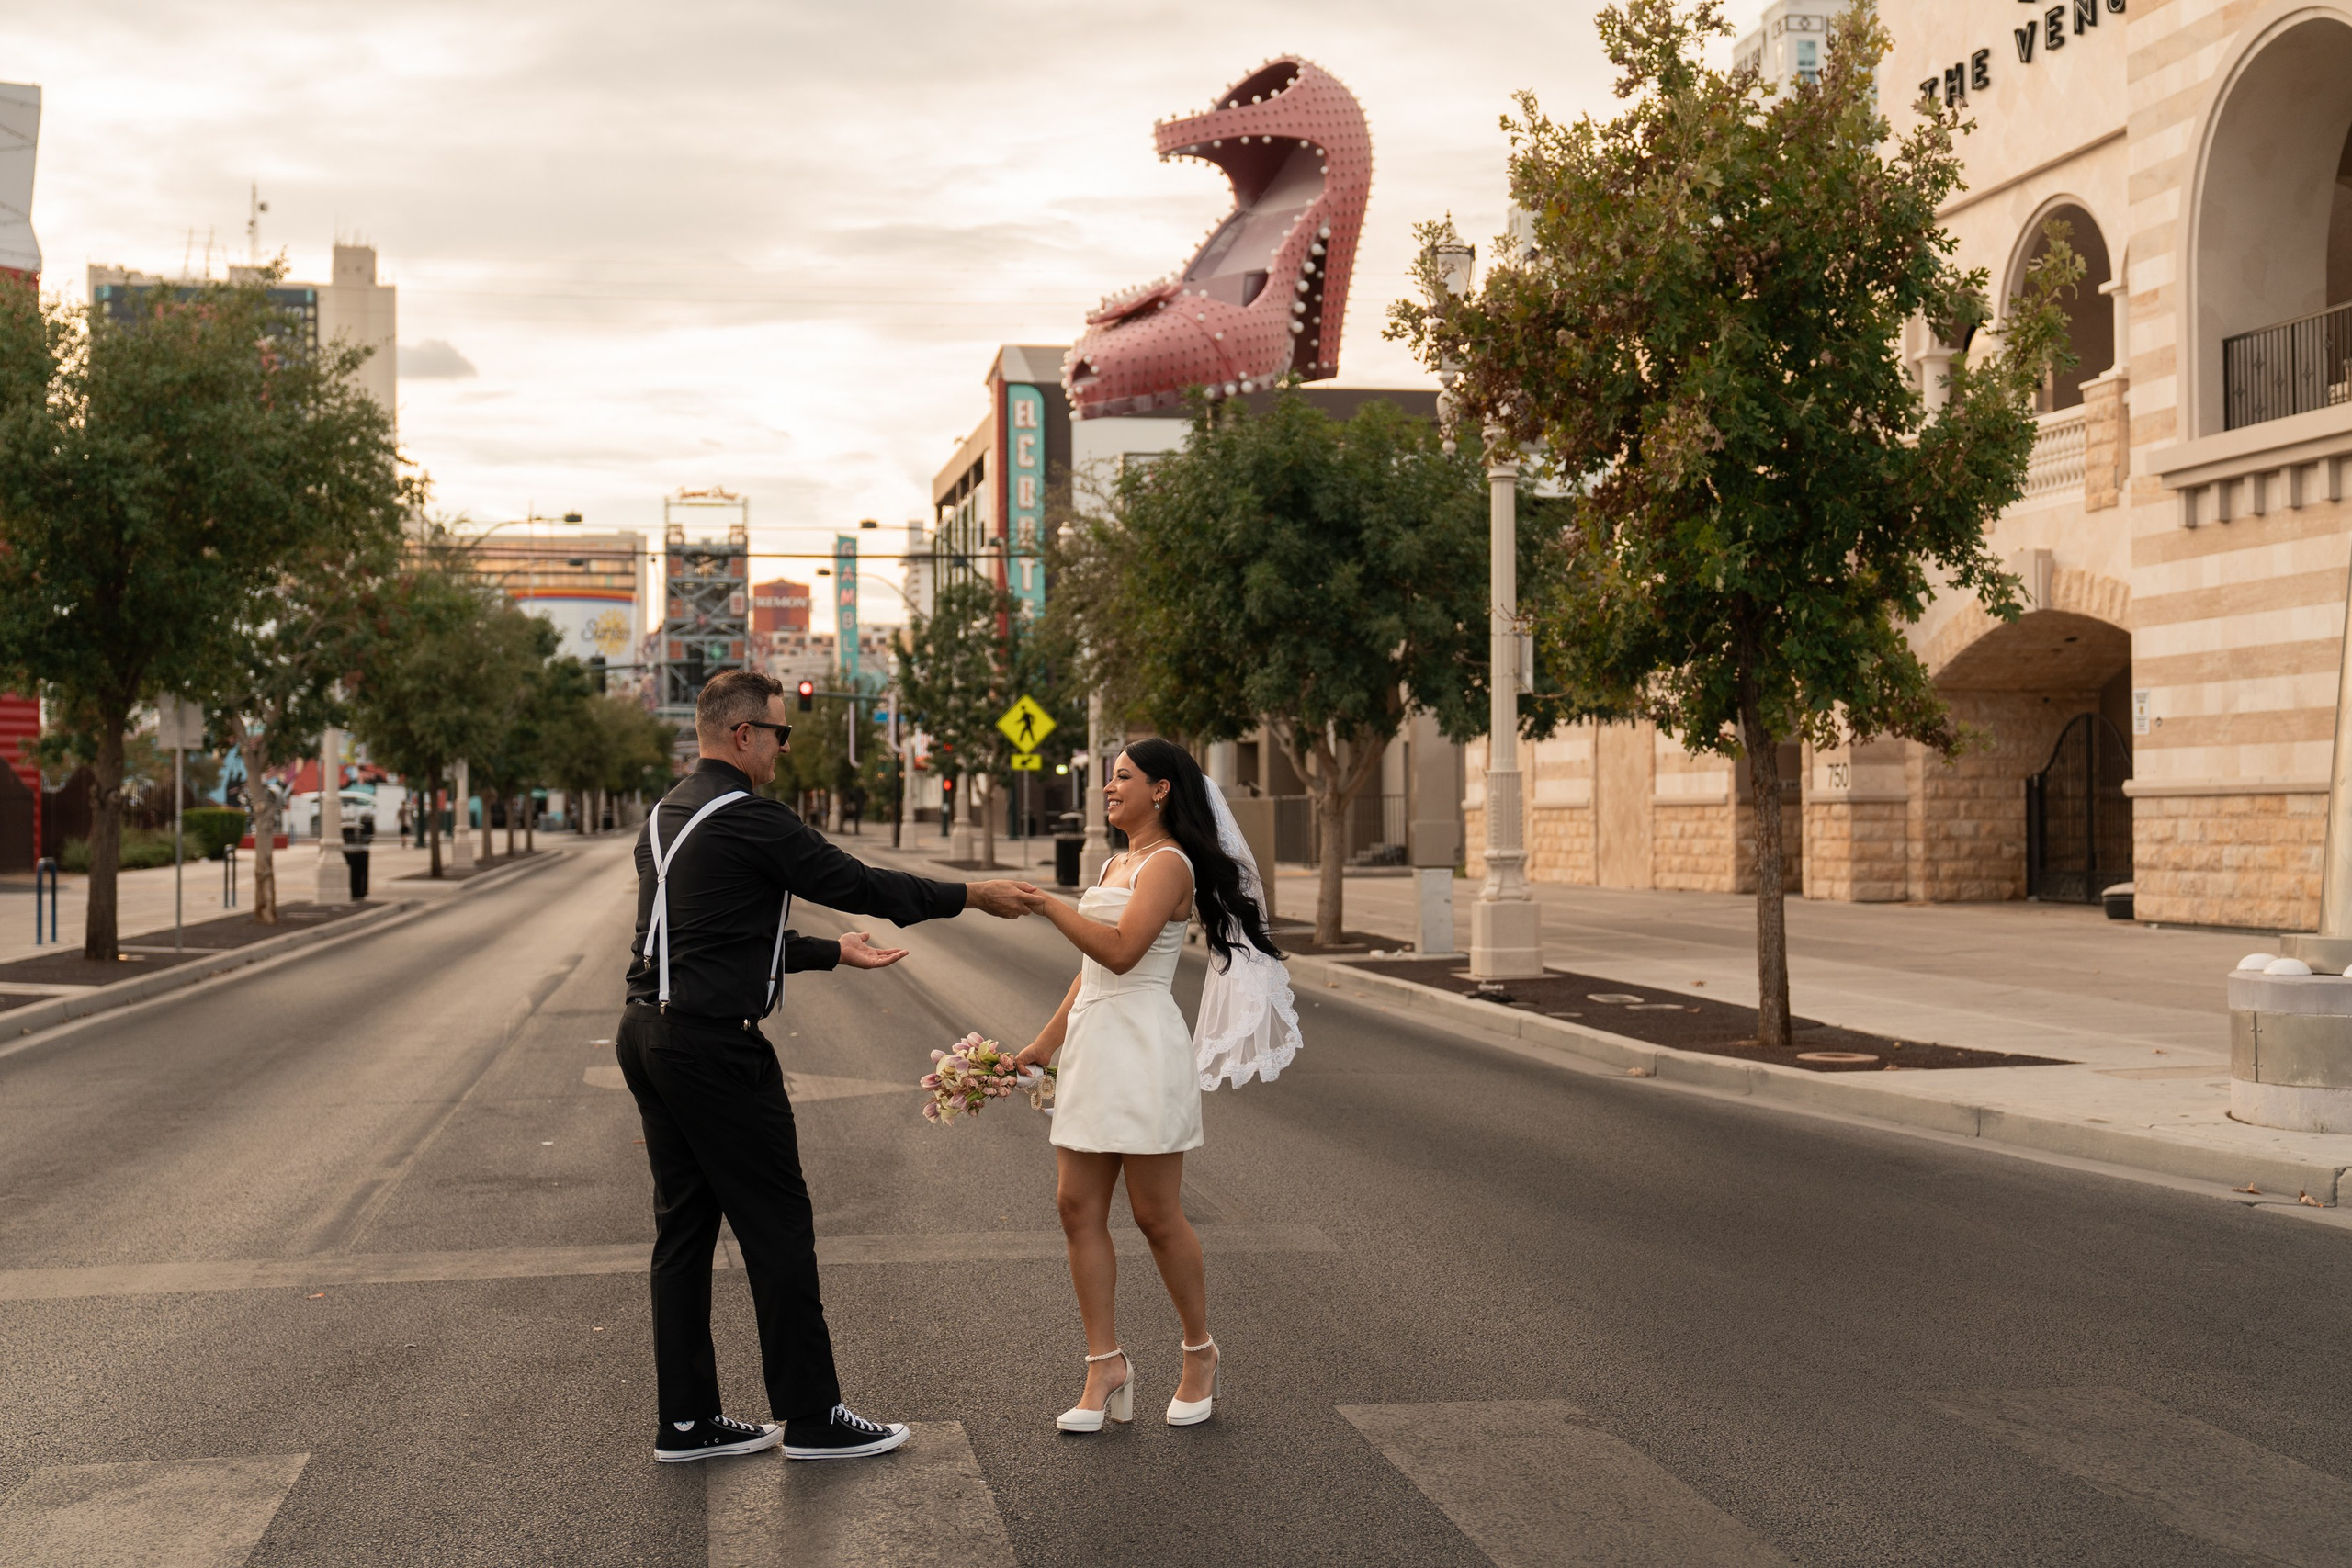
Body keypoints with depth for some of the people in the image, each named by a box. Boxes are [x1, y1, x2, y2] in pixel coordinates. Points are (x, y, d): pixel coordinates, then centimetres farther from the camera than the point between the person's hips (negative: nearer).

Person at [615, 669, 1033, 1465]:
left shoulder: (665, 817, 15)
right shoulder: (750, 818, -14)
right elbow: (857, 883, -10)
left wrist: (834, 951, 30)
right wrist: (969, 895, 2)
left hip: (649, 1034, 10)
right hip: (714, 1045, -10)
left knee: (684, 1225, 13)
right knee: (777, 1226, 0)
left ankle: (686, 1420, 18)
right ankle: (811, 1417, 8)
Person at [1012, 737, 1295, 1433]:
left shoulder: (1169, 863, -8)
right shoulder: (1116, 864, 20)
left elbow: (1120, 950, -22)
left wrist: (1047, 904, -21)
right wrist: (1044, 1043, 20)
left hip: (1140, 1045, -9)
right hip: (1091, 1041, 9)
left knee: (1156, 1214, 0)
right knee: (1078, 1206, 3)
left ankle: (1200, 1354, 18)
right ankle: (1106, 1367, 9)